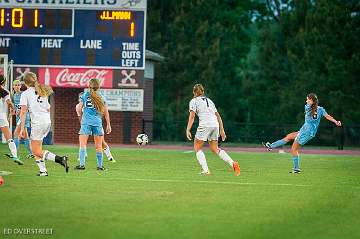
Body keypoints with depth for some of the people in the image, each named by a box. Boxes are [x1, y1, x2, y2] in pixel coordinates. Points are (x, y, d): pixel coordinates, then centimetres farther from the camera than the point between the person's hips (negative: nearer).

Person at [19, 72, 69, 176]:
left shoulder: (25, 94, -2)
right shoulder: (43, 92, 18)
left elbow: (23, 112, -7)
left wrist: (22, 128, -6)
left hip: (37, 123, -7)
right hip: (48, 121, 7)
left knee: (36, 151, -3)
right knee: (34, 147, 18)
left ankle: (61, 159, -19)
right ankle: (42, 170, 8)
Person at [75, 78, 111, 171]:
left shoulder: (85, 95, 3)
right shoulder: (101, 97, 8)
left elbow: (79, 108, 1)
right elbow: (106, 112, 9)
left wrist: (81, 119, 17)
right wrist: (108, 125, 15)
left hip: (86, 122, -2)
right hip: (97, 123, 2)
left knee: (82, 144, -3)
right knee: (98, 146, 9)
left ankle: (82, 164, -14)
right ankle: (100, 165, 13)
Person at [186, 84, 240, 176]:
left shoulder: (194, 101, 9)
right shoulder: (209, 100, 26)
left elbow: (192, 116, -3)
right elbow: (218, 116, 23)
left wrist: (188, 130, -7)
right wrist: (222, 130, 24)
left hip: (205, 125, -6)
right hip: (215, 125, 6)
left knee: (197, 147, 9)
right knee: (215, 149, 15)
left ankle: (205, 170, -4)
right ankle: (232, 163, -3)